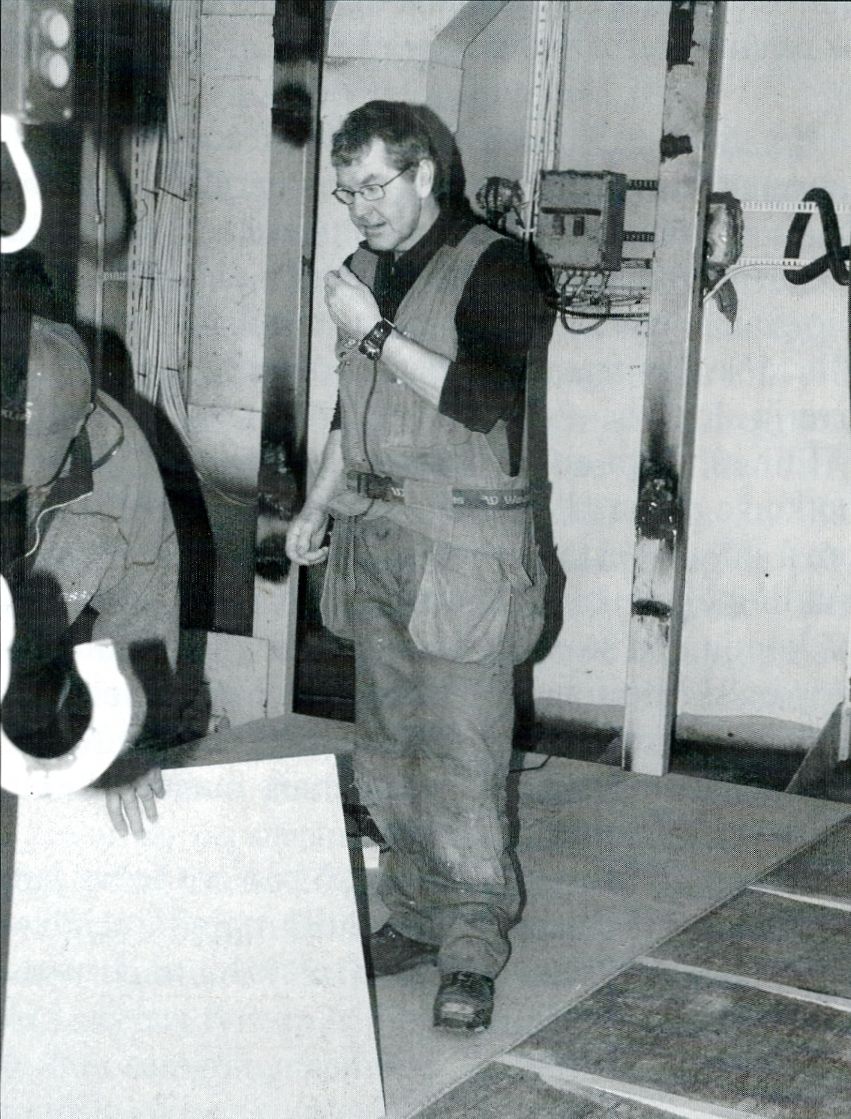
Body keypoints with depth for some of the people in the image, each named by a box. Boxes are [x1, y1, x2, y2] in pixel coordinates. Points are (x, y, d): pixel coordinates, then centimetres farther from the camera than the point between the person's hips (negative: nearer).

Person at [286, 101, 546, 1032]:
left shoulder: (491, 266, -6)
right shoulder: (364, 271, 16)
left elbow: (481, 400, -18)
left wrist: (375, 333, -16)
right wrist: (318, 503, 18)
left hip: (459, 545, -7)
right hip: (372, 537, 7)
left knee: (459, 753, -7)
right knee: (386, 745, 9)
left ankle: (471, 949, 3)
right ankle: (414, 918, 21)